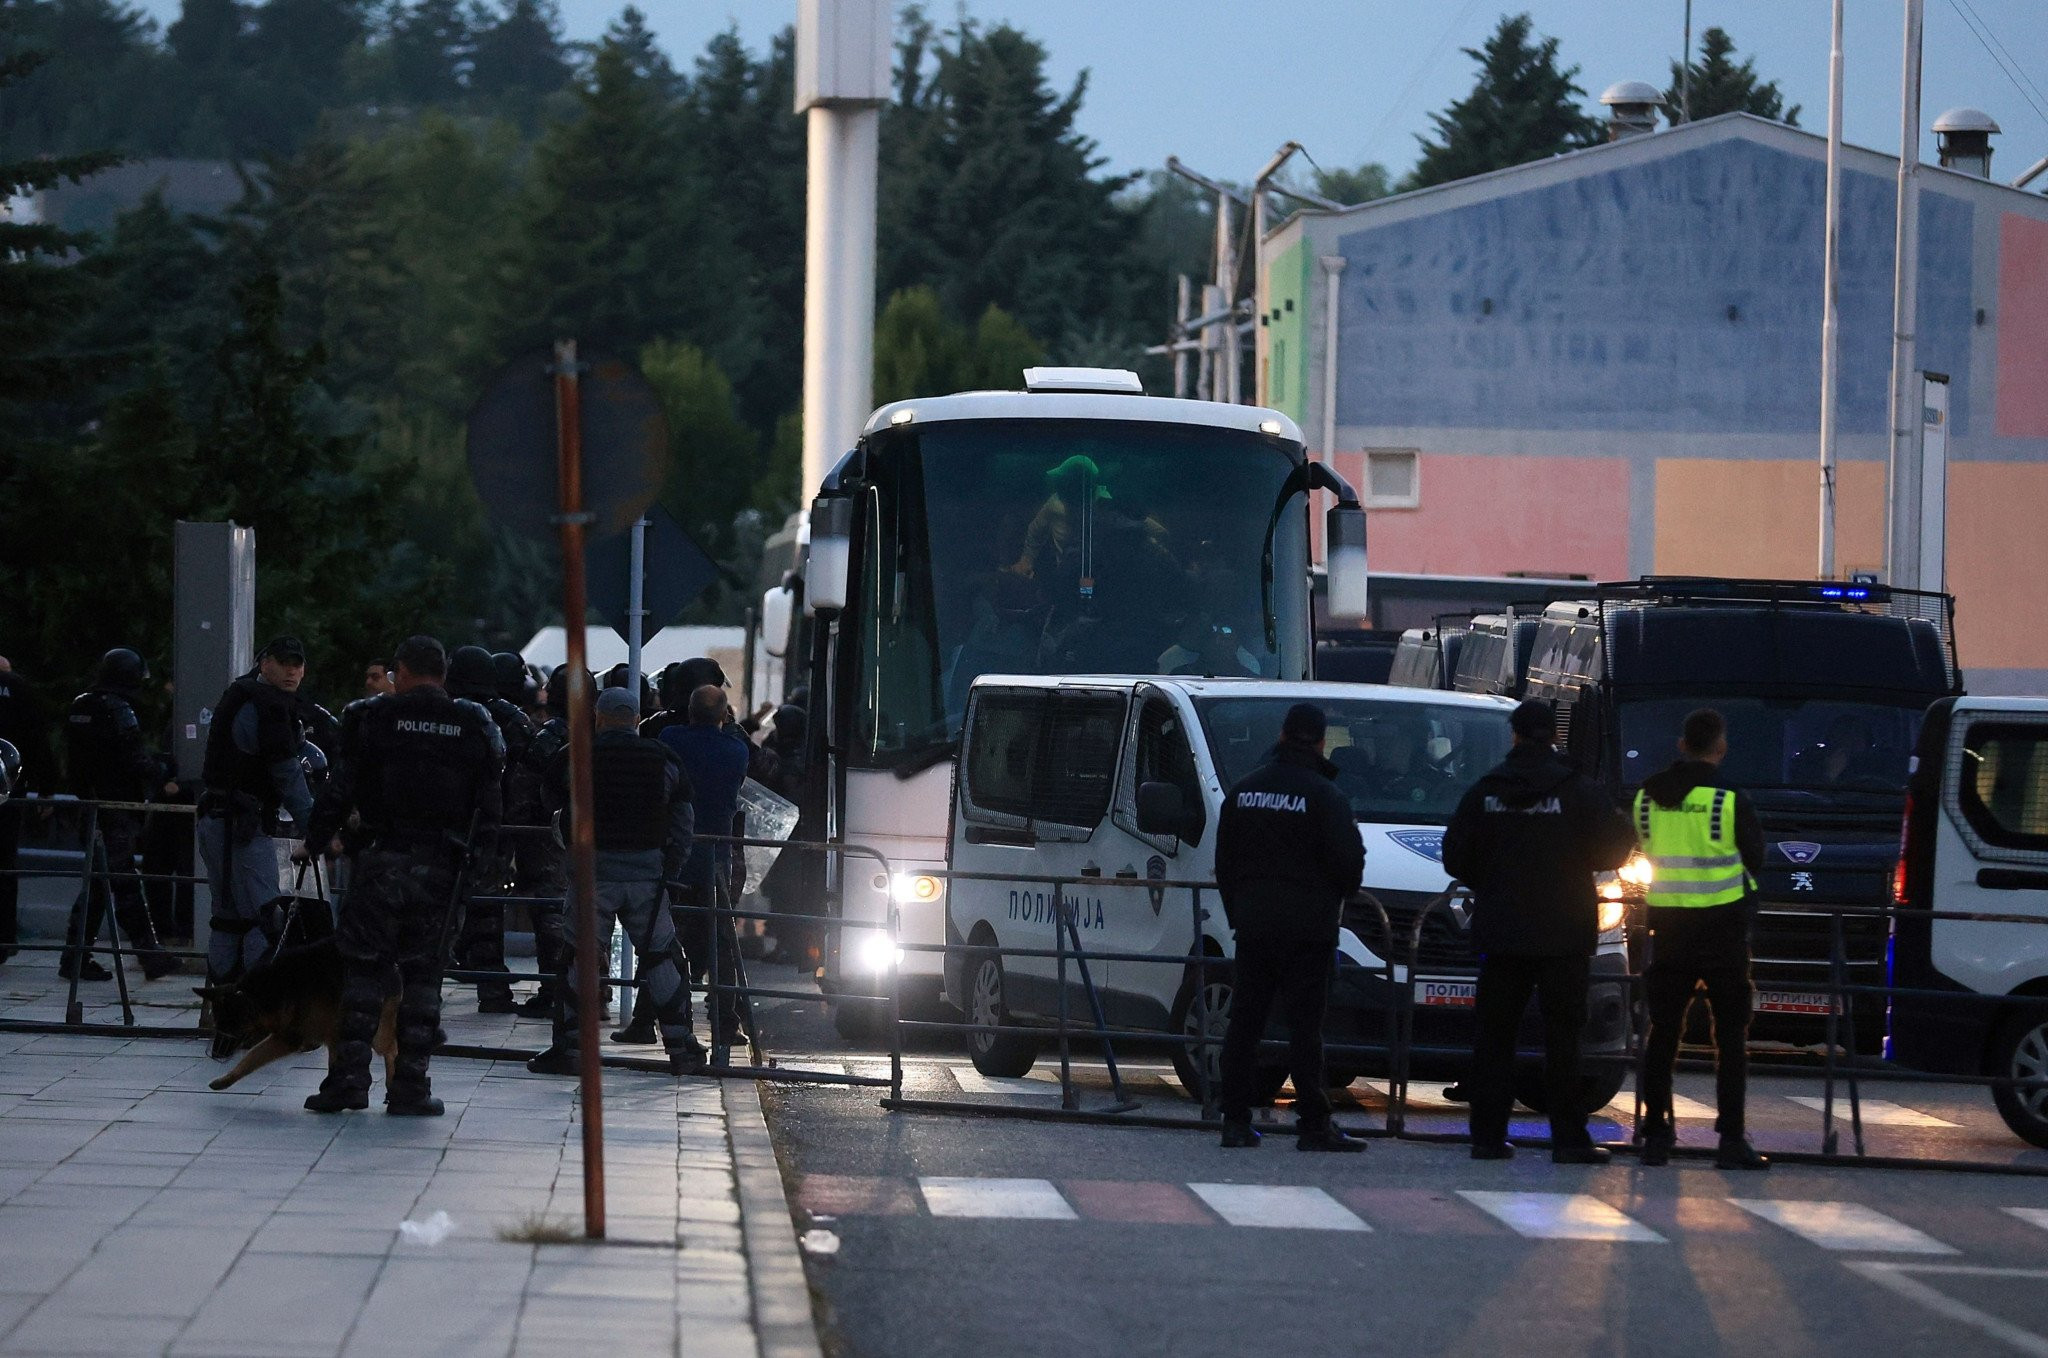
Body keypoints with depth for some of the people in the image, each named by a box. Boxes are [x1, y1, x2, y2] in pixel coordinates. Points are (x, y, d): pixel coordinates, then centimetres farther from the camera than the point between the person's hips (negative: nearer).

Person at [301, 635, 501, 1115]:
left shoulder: (379, 717, 0)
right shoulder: (474, 726, 6)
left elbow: (344, 787, -1)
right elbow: (491, 802, 5)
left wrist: (313, 841, 8)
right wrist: (479, 856, 12)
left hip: (383, 859, -2)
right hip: (441, 866, 2)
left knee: (362, 966, 5)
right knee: (422, 972, 6)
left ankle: (350, 1076, -3)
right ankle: (410, 1087, 4)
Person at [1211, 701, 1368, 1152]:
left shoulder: (1244, 790, 9)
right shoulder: (1323, 795, -9)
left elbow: (1224, 860, 14)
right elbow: (1349, 861, -10)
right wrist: (1337, 896, 10)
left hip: (1252, 924, 5)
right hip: (1307, 927, -5)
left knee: (1244, 1021, 8)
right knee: (1304, 1023, -5)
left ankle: (1235, 1119, 7)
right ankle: (1314, 1124, -6)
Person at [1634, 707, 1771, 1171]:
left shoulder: (1648, 796, 2)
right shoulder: (1729, 800, -13)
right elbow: (1755, 858, -3)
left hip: (1668, 925, 4)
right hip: (1722, 928, -4)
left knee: (1663, 1029, 11)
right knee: (1730, 1033, 1)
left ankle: (1655, 1133, 11)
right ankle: (1731, 1138, -3)